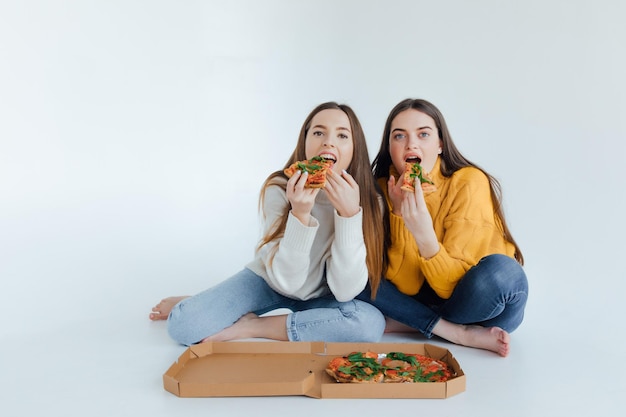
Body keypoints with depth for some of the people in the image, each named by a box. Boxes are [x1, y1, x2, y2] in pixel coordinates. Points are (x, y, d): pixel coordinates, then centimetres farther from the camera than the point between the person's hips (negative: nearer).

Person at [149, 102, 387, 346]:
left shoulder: (369, 201, -20)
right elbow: (286, 282, -25)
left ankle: (249, 326, -16)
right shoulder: (279, 189, -22)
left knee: (371, 323, -31)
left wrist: (349, 213, -36)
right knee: (183, 324, -24)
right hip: (268, 280, -1)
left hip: (320, 295, 2)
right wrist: (300, 213, -38)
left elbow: (345, 291, -27)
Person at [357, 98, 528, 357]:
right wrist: (399, 214, -26)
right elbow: (407, 286, -16)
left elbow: (453, 284, -22)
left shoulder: (469, 183, -20)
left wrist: (424, 235, -39)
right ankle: (460, 333, -18)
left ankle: (409, 325, -13)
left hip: (479, 301, -3)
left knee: (498, 272, -35)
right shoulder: (385, 189, -10)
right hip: (425, 299, 3)